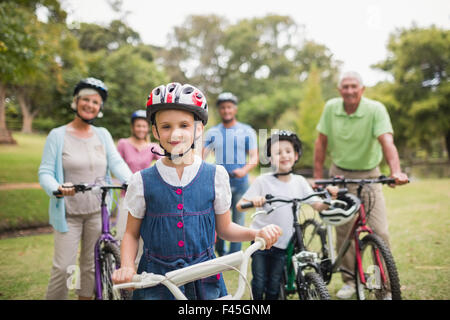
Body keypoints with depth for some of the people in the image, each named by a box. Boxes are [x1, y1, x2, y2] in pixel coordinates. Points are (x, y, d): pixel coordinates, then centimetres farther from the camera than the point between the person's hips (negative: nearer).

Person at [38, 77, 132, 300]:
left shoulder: (103, 135, 7)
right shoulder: (58, 135, -2)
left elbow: (116, 163, -5)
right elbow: (45, 172, -7)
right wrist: (57, 188, -29)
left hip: (97, 212, 3)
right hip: (68, 213, -3)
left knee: (92, 265, 12)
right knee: (63, 268, -4)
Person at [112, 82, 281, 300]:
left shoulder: (215, 176, -3)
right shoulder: (142, 181, -3)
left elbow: (224, 228, 7)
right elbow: (131, 234, 6)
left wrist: (257, 233, -9)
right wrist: (126, 266, -11)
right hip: (156, 282, 0)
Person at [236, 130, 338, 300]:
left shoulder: (299, 181, 1)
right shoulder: (263, 181, -10)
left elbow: (319, 206, -1)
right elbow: (240, 205, -14)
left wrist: (329, 197, -21)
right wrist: (253, 200, -35)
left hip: (283, 243, 2)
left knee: (274, 287, 11)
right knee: (259, 283, 4)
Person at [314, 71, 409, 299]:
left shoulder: (376, 109, -16)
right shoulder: (331, 108, -5)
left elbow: (387, 141, -29)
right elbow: (321, 142, 2)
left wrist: (396, 171, -45)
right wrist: (318, 176, 0)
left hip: (369, 176, -2)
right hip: (340, 175, 2)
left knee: (380, 232, -7)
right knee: (343, 231, 6)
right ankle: (349, 281, 24)